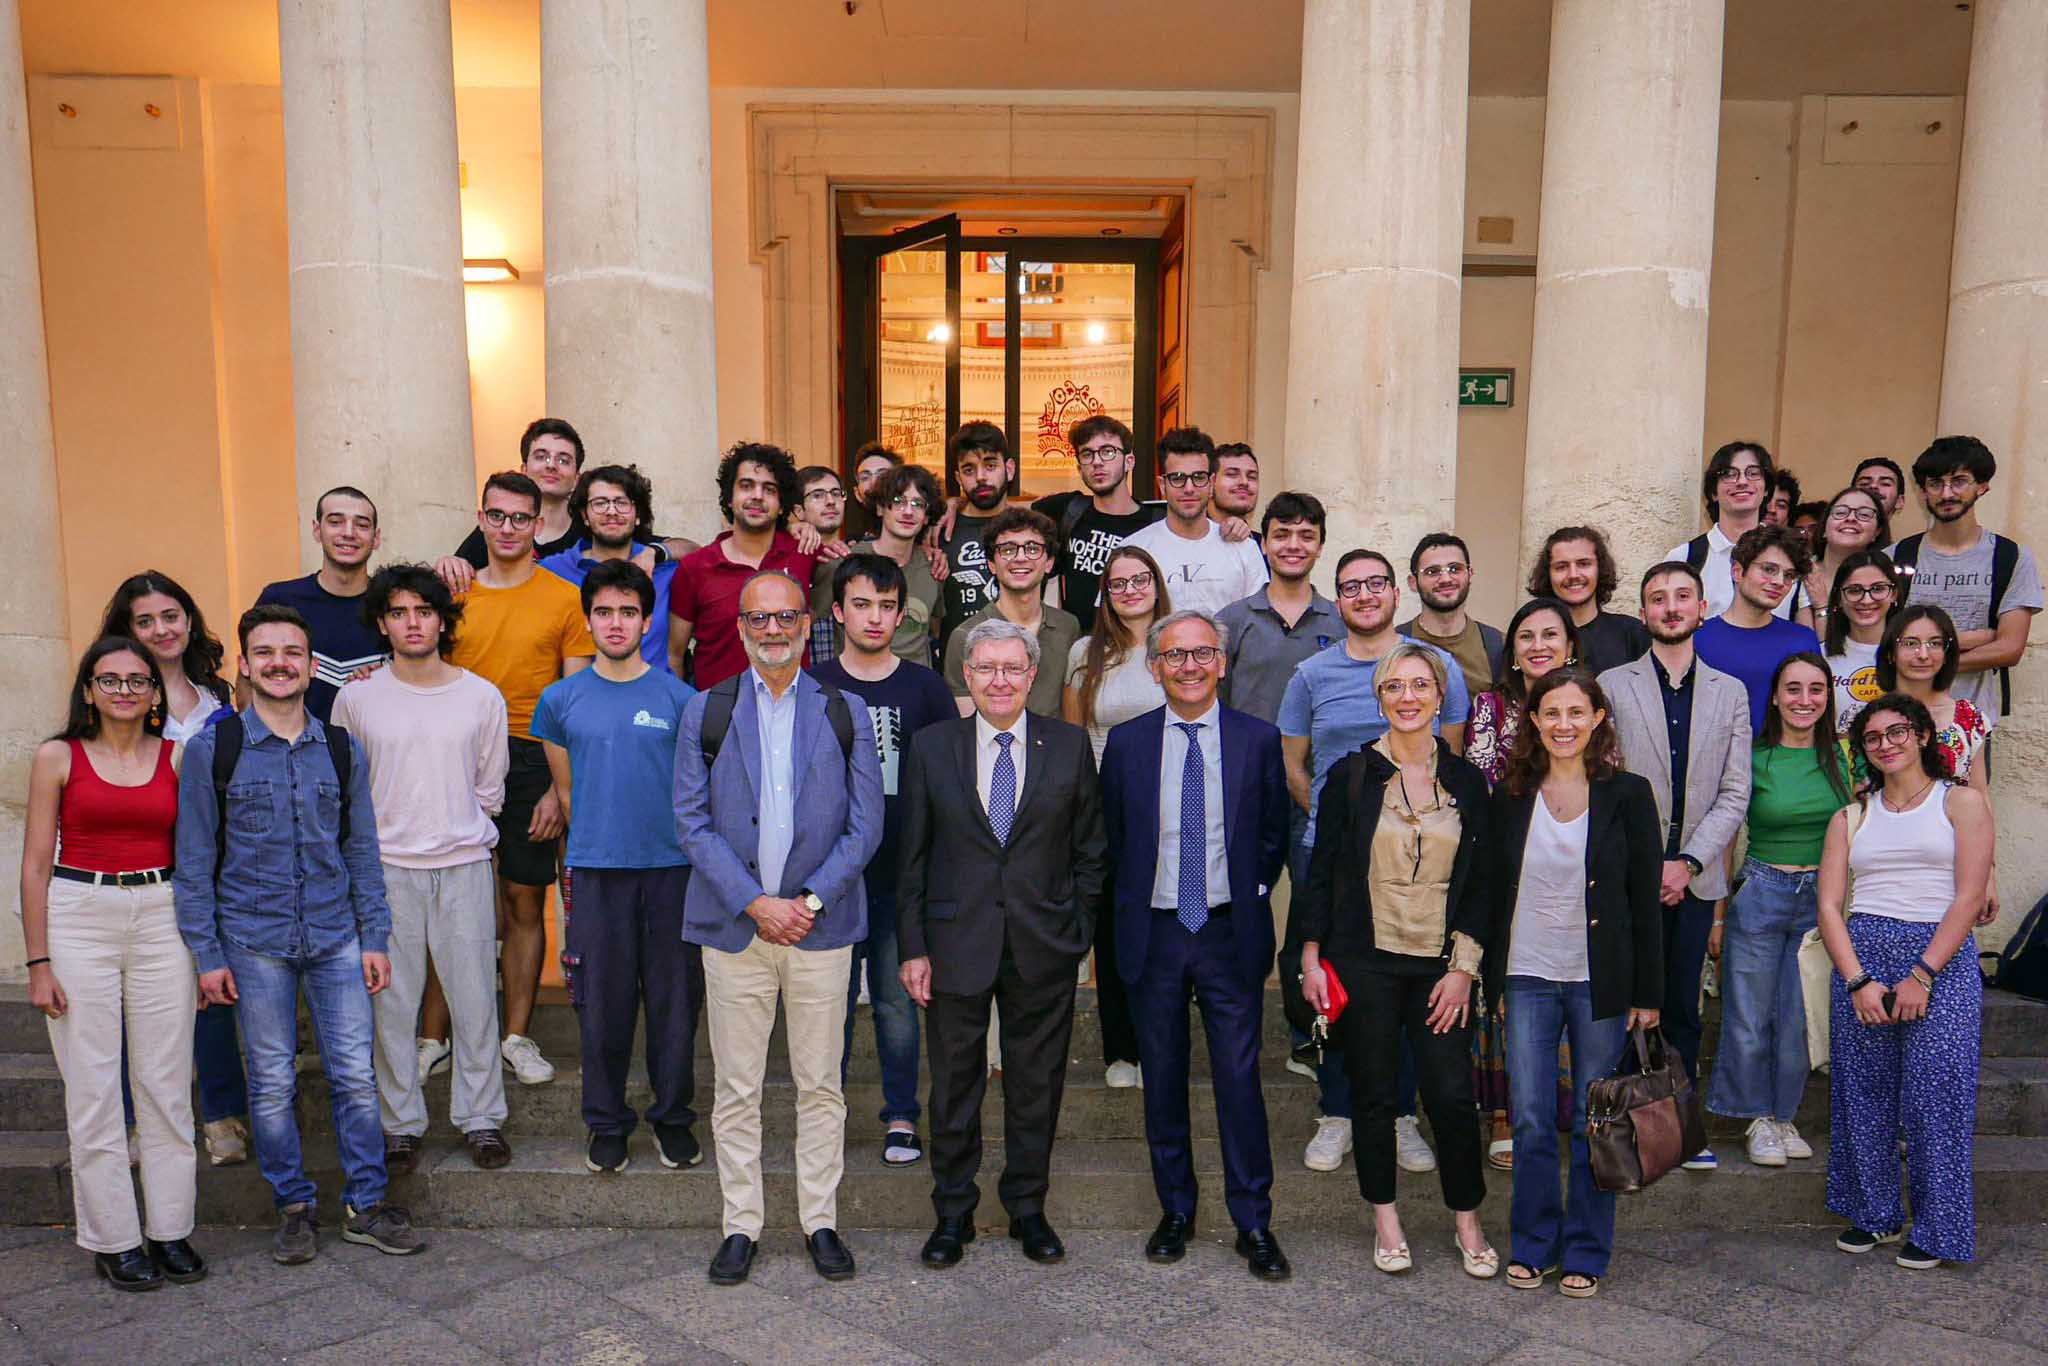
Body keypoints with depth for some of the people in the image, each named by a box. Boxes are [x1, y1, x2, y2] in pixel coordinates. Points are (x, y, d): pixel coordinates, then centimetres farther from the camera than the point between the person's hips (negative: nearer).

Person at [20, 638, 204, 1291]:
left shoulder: (179, 758, 5)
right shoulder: (58, 758, 1)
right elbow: (36, 865, 1)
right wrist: (38, 962, -4)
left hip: (163, 919, 2)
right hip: (79, 918, -1)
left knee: (167, 1082, 6)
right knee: (93, 1087, 3)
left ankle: (170, 1229, 17)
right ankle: (113, 1239, 15)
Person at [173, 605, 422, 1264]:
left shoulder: (343, 750, 5)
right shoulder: (211, 750, -2)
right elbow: (194, 861, 0)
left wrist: (375, 937, 5)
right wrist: (207, 954, -3)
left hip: (337, 938, 2)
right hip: (254, 942, -1)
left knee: (356, 1076, 3)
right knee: (272, 1084, 8)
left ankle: (366, 1205, 17)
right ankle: (294, 1208, 24)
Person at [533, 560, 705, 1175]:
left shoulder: (679, 698, 1)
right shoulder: (561, 700, 5)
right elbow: (565, 790, 15)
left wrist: (684, 843, 7)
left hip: (671, 868, 0)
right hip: (596, 870, 1)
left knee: (674, 998, 6)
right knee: (602, 1002, 6)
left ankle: (673, 1117, 22)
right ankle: (606, 1121, 22)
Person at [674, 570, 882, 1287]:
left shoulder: (846, 713, 5)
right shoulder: (705, 712, 4)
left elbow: (865, 825, 1)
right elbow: (692, 820, -2)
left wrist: (811, 900, -10)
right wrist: (753, 902, -11)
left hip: (822, 927, 0)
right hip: (733, 926, 0)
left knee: (821, 1085, 8)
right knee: (736, 1088, 7)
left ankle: (820, 1222, 22)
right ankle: (741, 1225, 22)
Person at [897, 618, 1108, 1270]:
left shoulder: (1070, 745, 1)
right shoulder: (931, 746, 0)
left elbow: (1090, 848, 6)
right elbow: (912, 855, 1)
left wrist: (1078, 931, 1)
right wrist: (913, 947, -3)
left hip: (1044, 947, 1)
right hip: (957, 943, 0)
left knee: (1037, 1085, 12)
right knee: (954, 1086, 10)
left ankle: (1028, 1208, 30)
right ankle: (953, 1213, 27)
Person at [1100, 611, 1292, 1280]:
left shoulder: (1259, 740, -1)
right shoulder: (1126, 742, 1)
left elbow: (1274, 833, 9)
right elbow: (1111, 836, 10)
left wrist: (1249, 895, 3)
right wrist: (1136, 900, 6)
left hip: (1230, 931, -1)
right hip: (1153, 931, 1)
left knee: (1240, 1078, 1)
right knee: (1162, 1078, 11)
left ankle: (1254, 1223, 14)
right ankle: (1175, 1211, 27)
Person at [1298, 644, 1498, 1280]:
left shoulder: (1466, 781, 4)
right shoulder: (1351, 775, -1)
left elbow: (1482, 883, 6)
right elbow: (1321, 870, 2)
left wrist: (1464, 968, -1)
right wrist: (1311, 959, -2)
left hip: (1441, 967, 1)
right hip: (1365, 962, -1)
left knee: (1453, 1096, -1)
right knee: (1375, 1095, 7)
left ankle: (1468, 1222, 20)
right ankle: (1386, 1220, 24)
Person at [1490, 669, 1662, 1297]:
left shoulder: (1627, 794, -3)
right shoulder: (1510, 797, 3)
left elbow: (1645, 900, -2)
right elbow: (1494, 892, 7)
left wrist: (1647, 992, -3)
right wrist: (1488, 979, 4)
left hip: (1600, 981, -2)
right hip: (1528, 978, 2)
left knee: (1595, 1122, 7)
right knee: (1531, 1120, 6)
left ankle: (1586, 1251, 22)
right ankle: (1532, 1245, 22)